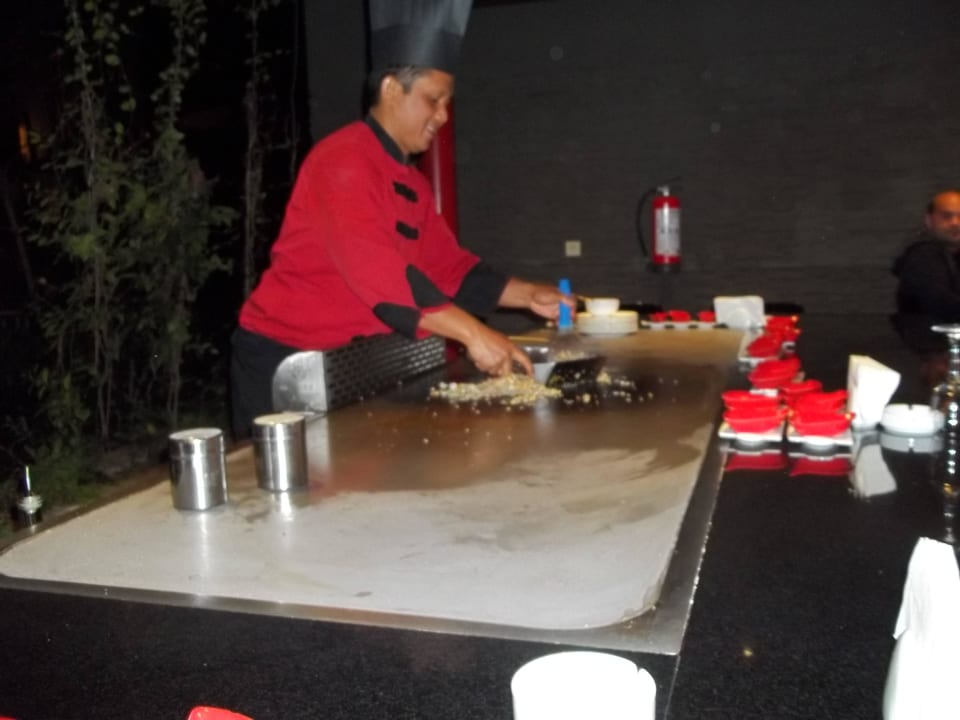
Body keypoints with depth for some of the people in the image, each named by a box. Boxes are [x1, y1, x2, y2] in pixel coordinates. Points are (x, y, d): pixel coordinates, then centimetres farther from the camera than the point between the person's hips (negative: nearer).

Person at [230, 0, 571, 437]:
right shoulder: (344, 160, -18)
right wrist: (473, 333, -33)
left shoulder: (409, 181, 12)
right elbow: (377, 270, -30)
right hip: (287, 363, -9)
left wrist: (528, 295, 0)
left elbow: (448, 265, 13)